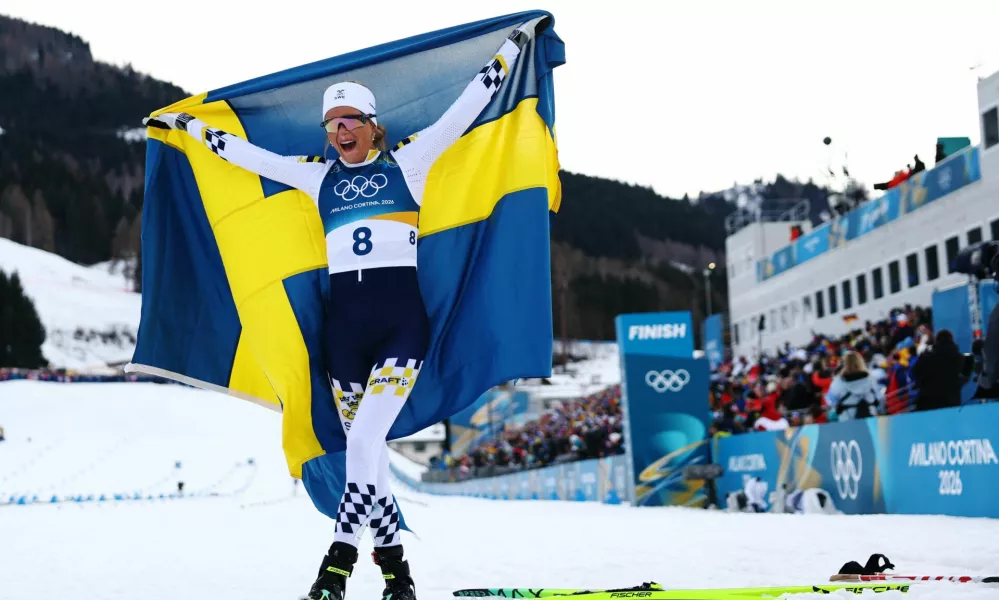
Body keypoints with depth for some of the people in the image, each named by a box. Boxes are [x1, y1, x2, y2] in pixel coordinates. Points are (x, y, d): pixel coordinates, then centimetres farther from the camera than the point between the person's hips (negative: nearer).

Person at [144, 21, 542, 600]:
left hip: (402, 318, -4)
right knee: (366, 451, 6)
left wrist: (515, 44, 9)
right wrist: (186, 123, 26)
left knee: (363, 441, -17)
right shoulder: (318, 175, 14)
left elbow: (468, 106, 7)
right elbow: (245, 152, 21)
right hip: (344, 324, 4)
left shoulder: (407, 160, 7)